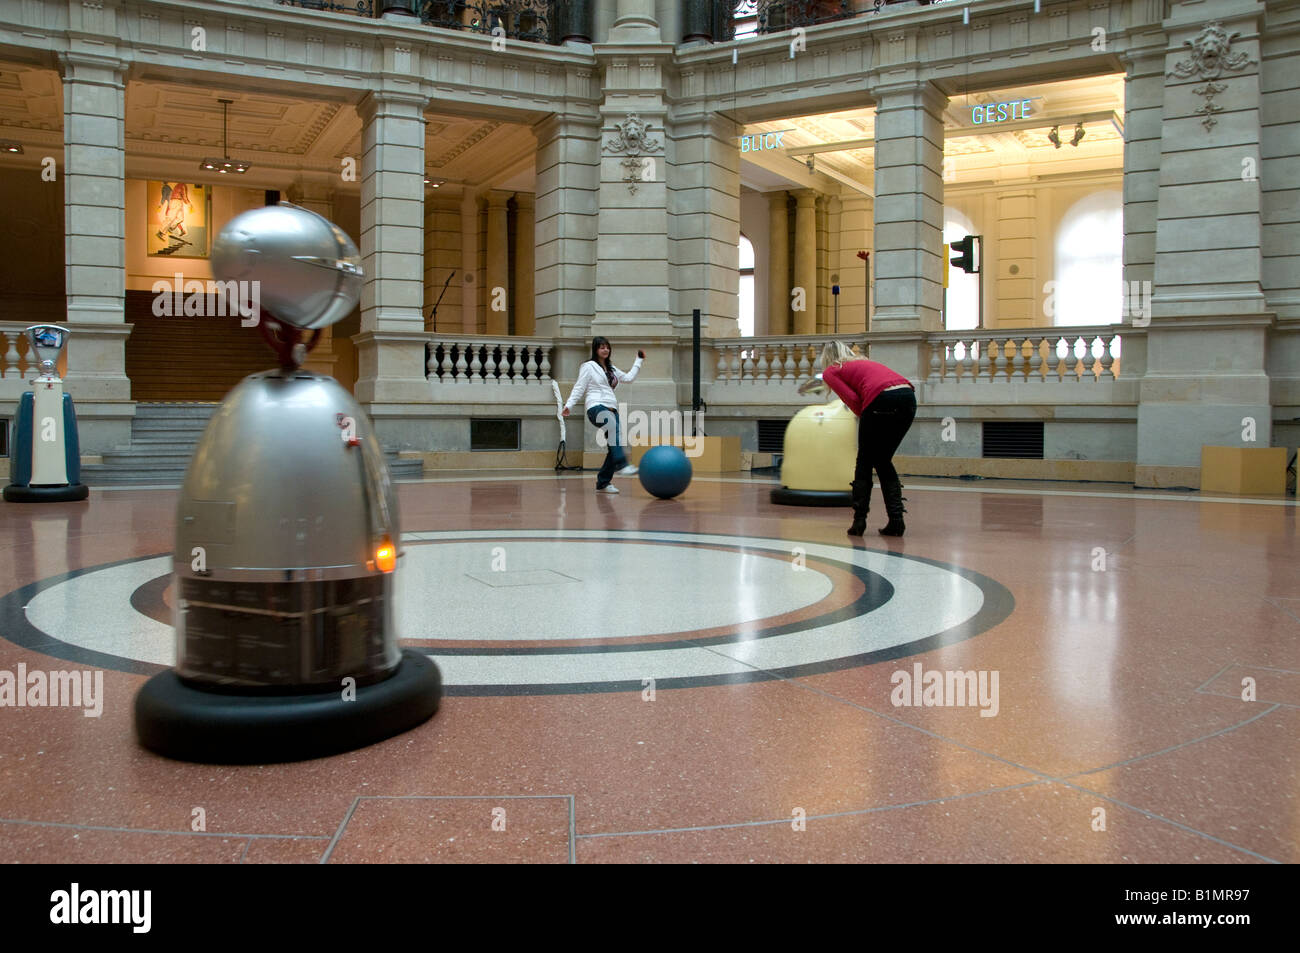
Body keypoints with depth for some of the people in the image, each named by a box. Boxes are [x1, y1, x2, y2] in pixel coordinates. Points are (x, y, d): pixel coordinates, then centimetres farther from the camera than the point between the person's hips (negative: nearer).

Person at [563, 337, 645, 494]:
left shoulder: (611, 369, 26)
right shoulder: (589, 366, 7)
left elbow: (629, 378, 27)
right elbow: (579, 388, 2)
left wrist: (638, 361, 32)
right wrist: (568, 404, -10)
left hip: (611, 409, 7)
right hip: (596, 407, -7)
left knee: (615, 447, -3)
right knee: (614, 428, -38)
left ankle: (602, 483, 7)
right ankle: (622, 465, -52)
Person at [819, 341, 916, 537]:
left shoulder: (831, 371, 17)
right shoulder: (863, 361, 36)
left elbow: (852, 399, 2)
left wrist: (864, 418, 14)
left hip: (882, 399, -6)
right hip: (908, 396, 6)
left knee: (865, 461, 11)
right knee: (883, 461, 18)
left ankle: (859, 520, 8)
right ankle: (896, 520, 11)